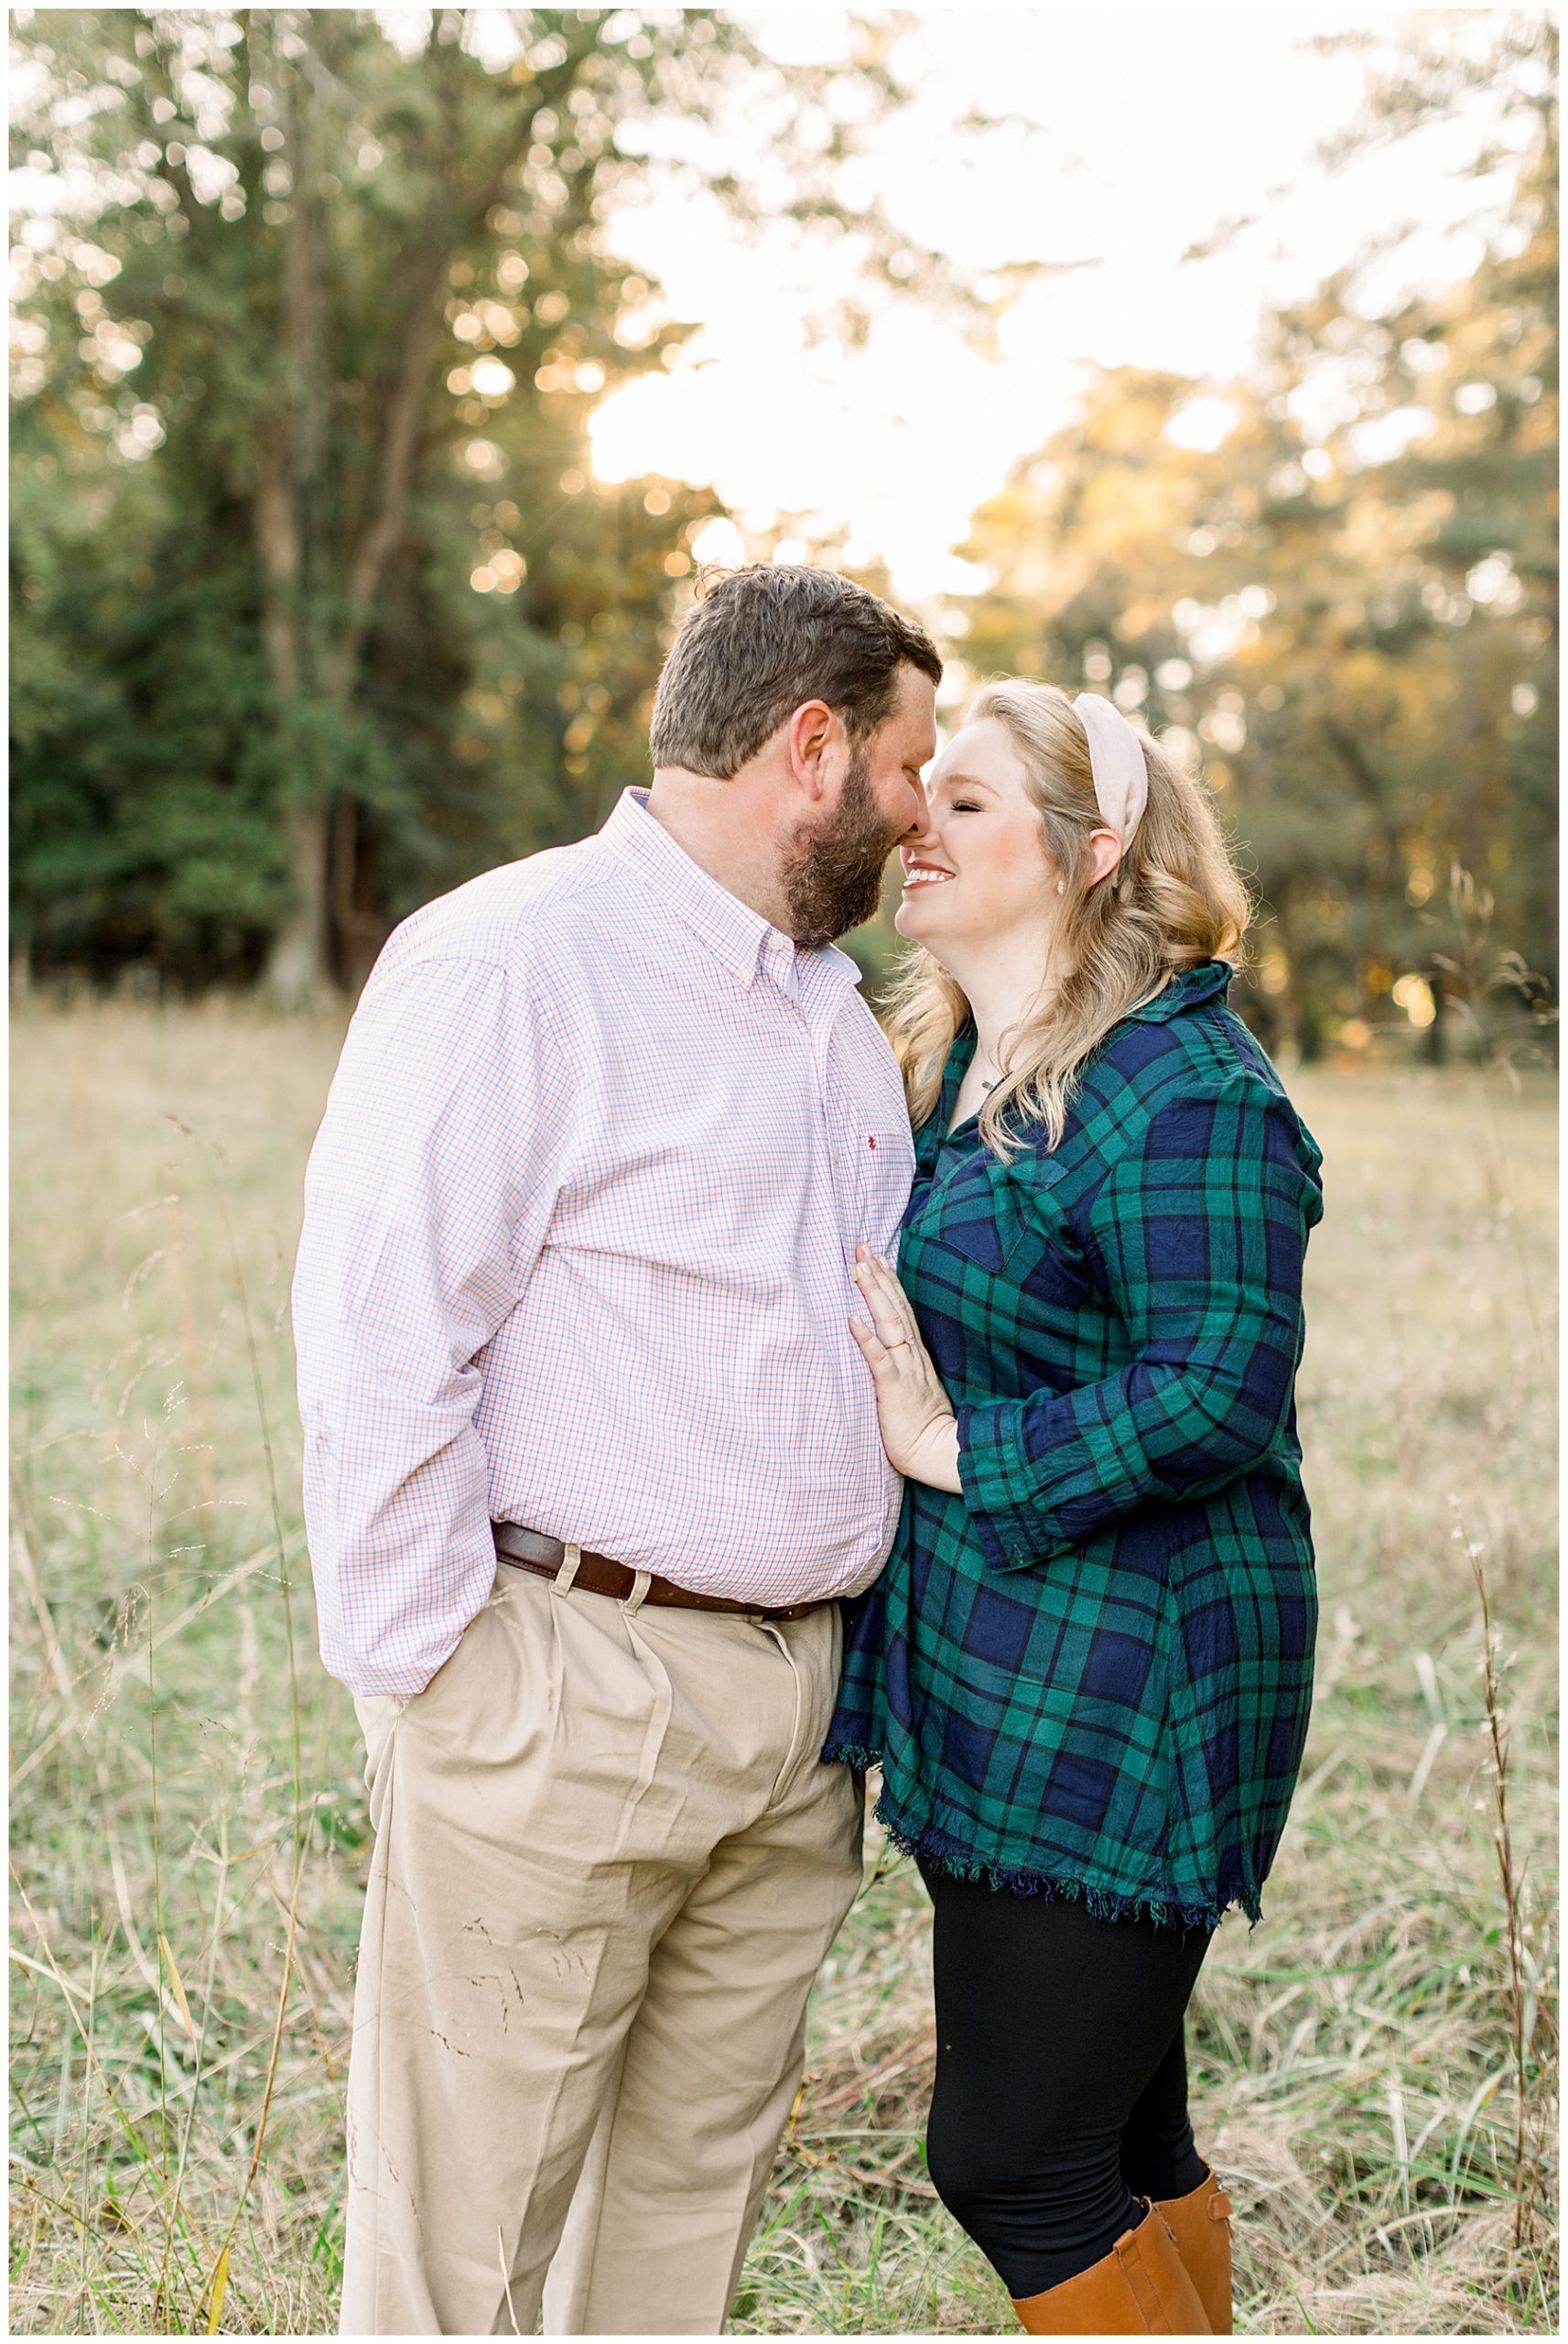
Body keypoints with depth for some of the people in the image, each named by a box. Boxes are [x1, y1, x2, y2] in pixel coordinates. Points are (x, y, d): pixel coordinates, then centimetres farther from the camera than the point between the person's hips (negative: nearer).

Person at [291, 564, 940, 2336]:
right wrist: (431, 1677, -15)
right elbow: (373, 1341, -14)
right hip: (562, 1697, -7)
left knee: (695, 2193, 16)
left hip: (802, 1711, 8)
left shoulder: (839, 1013, 17)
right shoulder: (507, 961, -9)